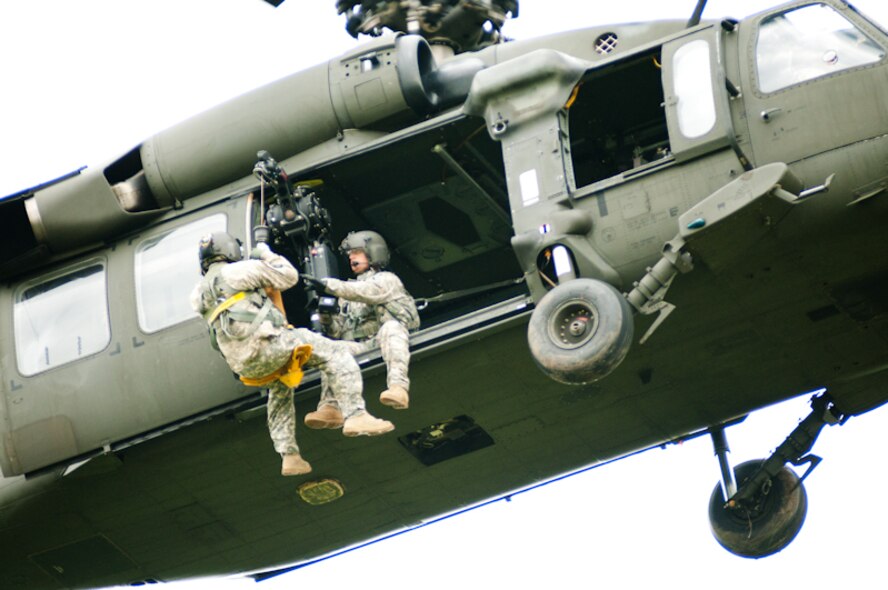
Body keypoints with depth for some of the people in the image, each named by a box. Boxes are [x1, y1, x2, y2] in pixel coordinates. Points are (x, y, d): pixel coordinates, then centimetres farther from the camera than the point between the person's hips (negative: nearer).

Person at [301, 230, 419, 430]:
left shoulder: (387, 280, 14)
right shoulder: (350, 293, 31)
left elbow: (366, 292, -10)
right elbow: (337, 331, 22)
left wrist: (327, 285, -17)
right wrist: (326, 315, 1)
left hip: (385, 342, -5)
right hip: (359, 347, 5)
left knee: (391, 327, -36)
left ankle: (398, 386, -57)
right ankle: (330, 406, -41)